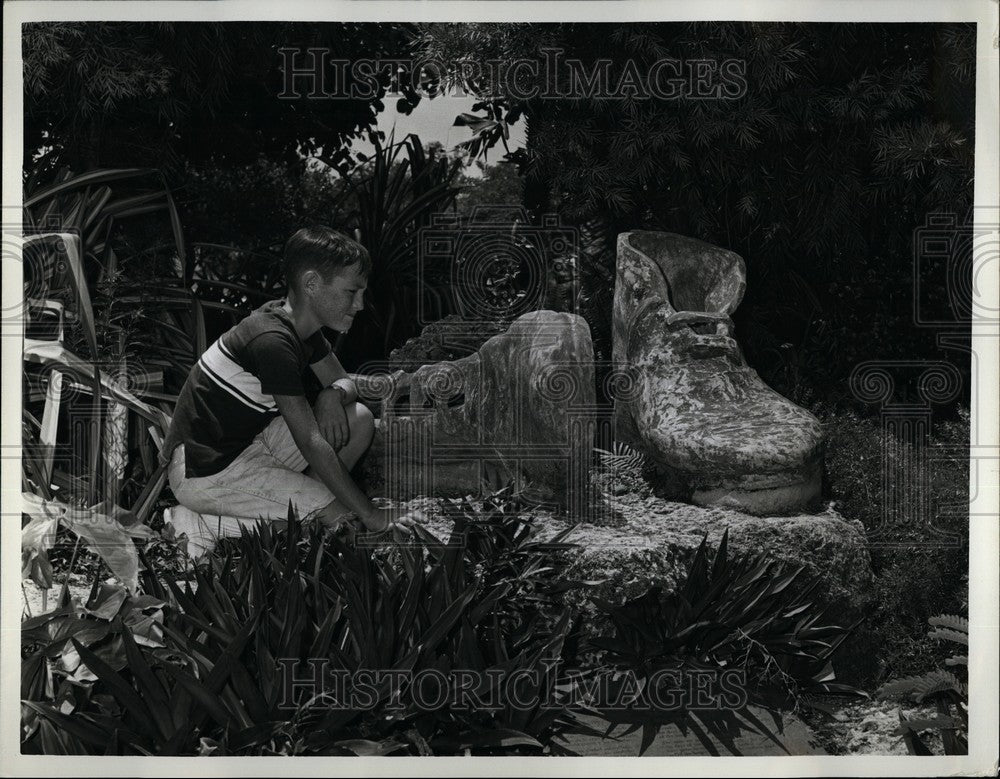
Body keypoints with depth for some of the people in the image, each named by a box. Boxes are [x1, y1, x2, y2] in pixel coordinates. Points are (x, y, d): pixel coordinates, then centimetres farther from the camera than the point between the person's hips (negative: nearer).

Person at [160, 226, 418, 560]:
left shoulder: (302, 326, 4)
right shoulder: (273, 341, -26)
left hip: (247, 442, 9)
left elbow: (344, 382, 16)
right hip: (200, 473, -9)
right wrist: (370, 515, -21)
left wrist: (333, 394, -12)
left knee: (359, 420, 0)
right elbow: (311, 443, -25)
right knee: (340, 516, -14)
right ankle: (202, 525, -9)